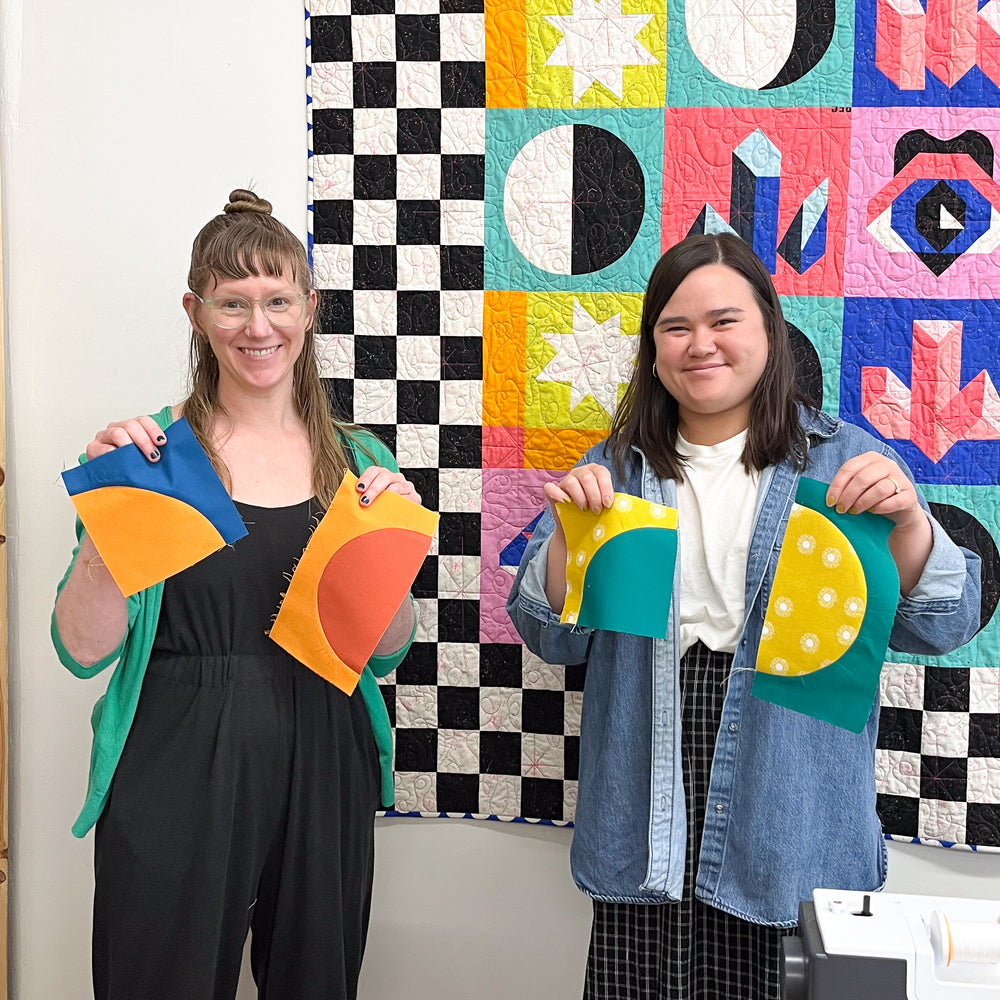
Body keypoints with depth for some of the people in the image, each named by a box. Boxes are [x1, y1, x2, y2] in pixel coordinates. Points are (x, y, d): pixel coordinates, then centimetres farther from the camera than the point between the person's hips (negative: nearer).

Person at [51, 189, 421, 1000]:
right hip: (177, 772, -2)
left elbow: (386, 652, 4)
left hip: (323, 774, 3)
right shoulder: (155, 450, -3)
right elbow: (85, 650, -6)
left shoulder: (357, 460, 4)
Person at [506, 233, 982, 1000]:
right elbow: (553, 638, 3)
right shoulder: (616, 468, 6)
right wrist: (568, 534, -15)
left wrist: (908, 520, -21)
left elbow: (942, 627, -3)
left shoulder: (844, 461, 1)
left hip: (792, 824, -1)